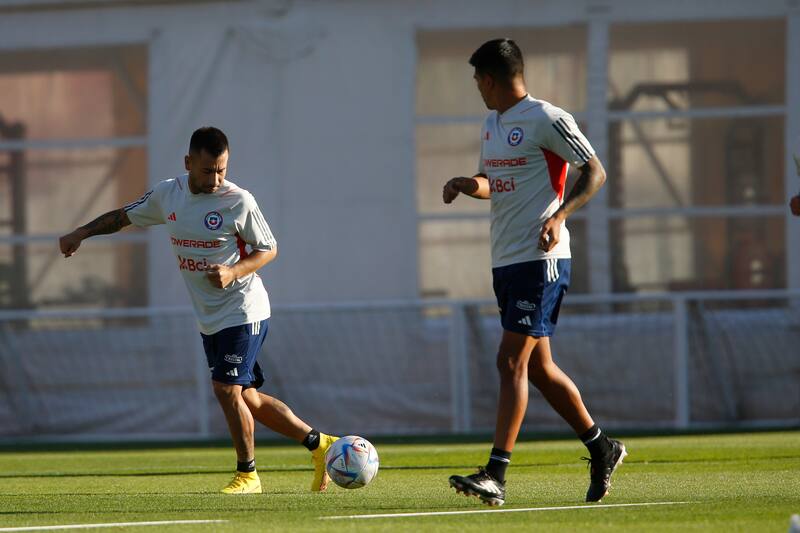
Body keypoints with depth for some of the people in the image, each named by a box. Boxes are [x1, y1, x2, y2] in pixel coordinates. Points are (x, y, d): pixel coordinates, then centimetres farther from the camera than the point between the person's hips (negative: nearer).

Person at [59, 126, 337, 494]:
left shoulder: (238, 201, -14)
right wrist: (80, 234, 8)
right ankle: (318, 443, 20)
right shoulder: (166, 195, 3)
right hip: (209, 318, 7)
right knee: (248, 399, 8)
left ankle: (247, 474, 2)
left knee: (226, 388, -13)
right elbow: (124, 216, 18)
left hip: (242, 310, -6)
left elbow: (268, 249, -6)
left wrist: (233, 272, -22)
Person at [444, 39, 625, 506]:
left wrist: (558, 216, -23)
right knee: (538, 367, 12)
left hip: (540, 259, -9)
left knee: (512, 362, -14)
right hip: (505, 259, 9)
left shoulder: (546, 119, -10)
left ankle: (496, 476, -17)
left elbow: (595, 172, -10)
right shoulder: (492, 125, 16)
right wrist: (471, 185, 4)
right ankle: (602, 448, 25)